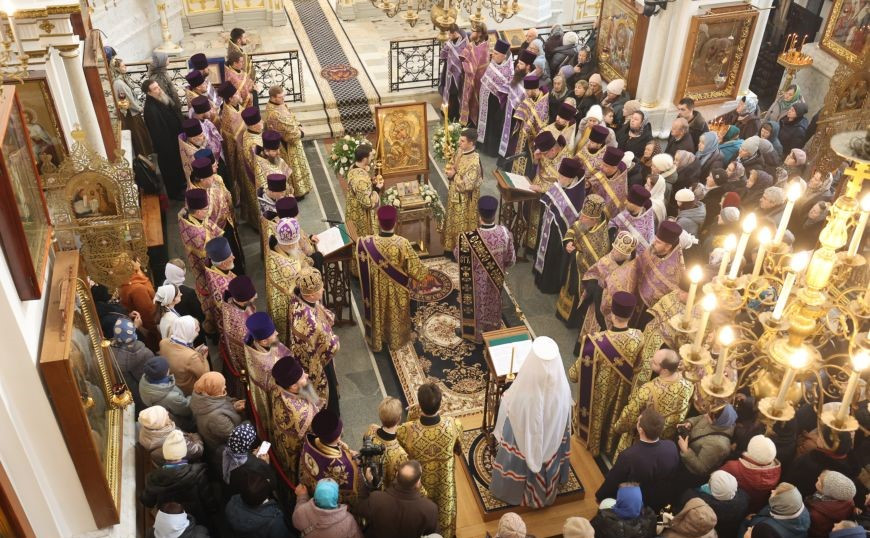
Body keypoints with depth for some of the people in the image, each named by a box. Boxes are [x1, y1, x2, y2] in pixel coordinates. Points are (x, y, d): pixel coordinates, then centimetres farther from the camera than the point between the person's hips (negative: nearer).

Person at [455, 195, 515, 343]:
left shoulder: (469, 238, -36)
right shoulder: (505, 233, -26)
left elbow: (457, 255, -13)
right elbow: (511, 259, -10)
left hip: (476, 282, -3)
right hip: (495, 279, 3)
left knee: (476, 306, 25)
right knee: (493, 304, 30)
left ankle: (474, 332, 48)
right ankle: (493, 330, 53)